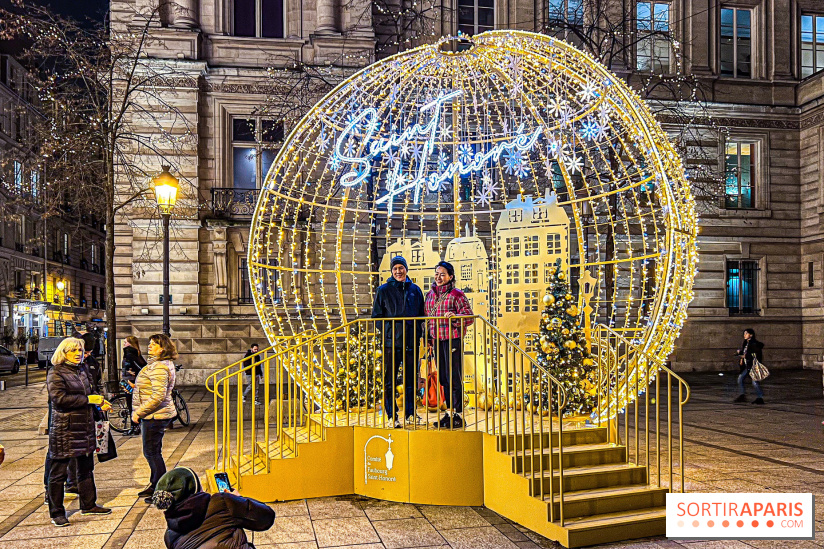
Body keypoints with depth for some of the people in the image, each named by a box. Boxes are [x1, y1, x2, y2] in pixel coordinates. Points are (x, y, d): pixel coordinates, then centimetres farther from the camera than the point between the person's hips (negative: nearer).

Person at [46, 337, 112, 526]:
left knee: (86, 468, 17)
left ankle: (88, 505, 29)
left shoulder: (83, 369, 12)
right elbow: (60, 399, -21)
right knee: (58, 471, 1)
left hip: (85, 425, 8)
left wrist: (100, 401, 1)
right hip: (64, 428, -8)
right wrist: (89, 399, -19)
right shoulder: (56, 373, -10)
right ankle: (56, 513, 11)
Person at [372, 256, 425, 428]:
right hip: (391, 341, -3)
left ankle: (410, 413, 20)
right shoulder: (384, 290, 3)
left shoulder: (415, 290, 11)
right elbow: (376, 316, 3)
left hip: (411, 341, 3)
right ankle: (392, 415, 8)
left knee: (411, 379, 9)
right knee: (390, 381, 0)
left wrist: (418, 332, 2)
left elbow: (421, 315, 16)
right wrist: (387, 330, -10)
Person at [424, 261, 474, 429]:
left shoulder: (456, 294, -4)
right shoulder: (430, 295, 15)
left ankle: (458, 415, 1)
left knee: (454, 378, -6)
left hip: (453, 340, -6)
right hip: (437, 341, 6)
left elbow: (469, 317, -8)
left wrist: (454, 317, -25)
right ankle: (449, 412, 20)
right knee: (443, 378, 11)